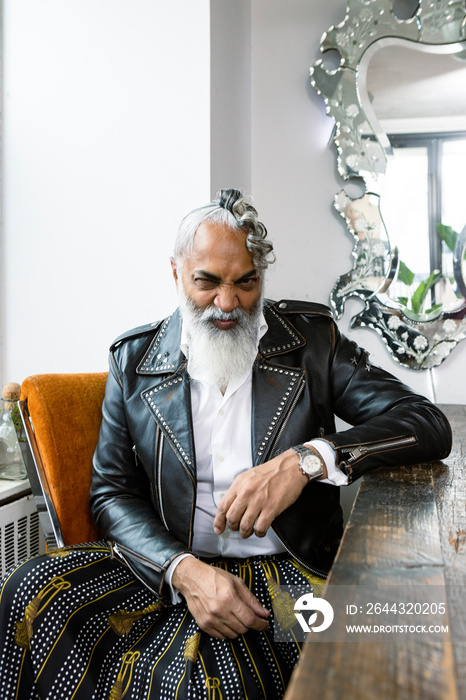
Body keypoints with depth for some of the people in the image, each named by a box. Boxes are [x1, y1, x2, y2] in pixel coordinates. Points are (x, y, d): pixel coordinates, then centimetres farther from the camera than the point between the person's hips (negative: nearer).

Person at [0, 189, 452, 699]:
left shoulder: (312, 340, 1)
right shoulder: (134, 359, 5)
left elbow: (428, 423, -7)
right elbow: (112, 491, 3)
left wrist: (307, 460, -25)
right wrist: (183, 570, -18)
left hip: (287, 571, -2)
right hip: (171, 568, 3)